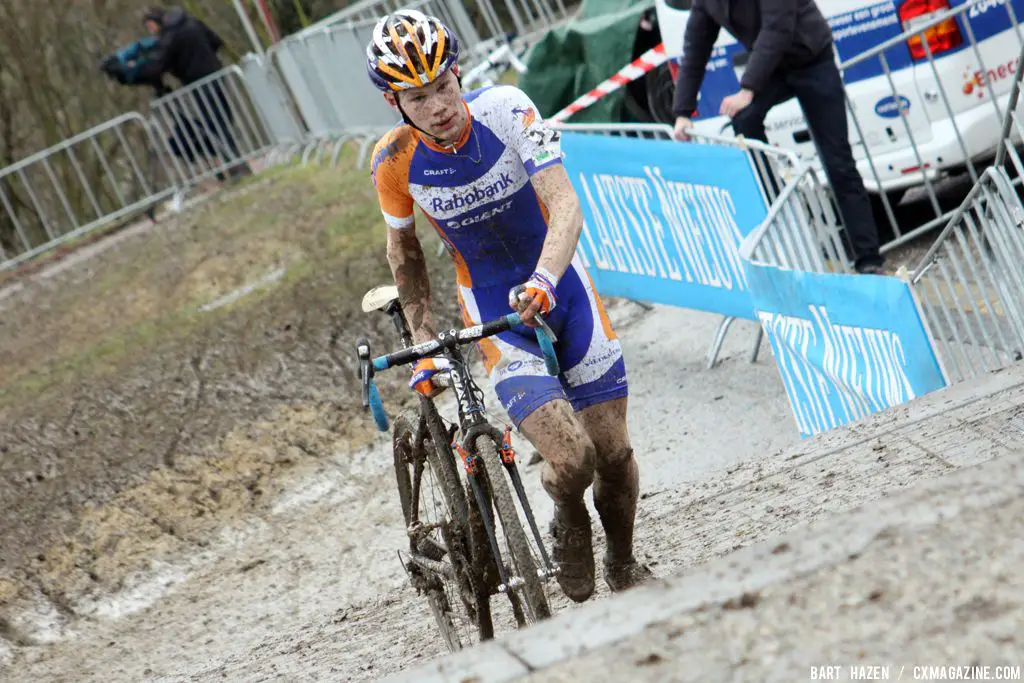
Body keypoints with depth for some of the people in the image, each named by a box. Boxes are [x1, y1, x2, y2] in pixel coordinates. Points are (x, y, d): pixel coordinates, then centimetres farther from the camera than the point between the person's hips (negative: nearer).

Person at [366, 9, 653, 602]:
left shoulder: (504, 109, -20)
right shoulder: (395, 161, -15)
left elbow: (566, 204, -27)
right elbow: (405, 251, 3)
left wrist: (544, 278, -44)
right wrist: (424, 346, 3)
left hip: (559, 283, 1)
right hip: (494, 309, -1)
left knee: (614, 453, 2)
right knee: (571, 458, -20)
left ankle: (624, 565, 30)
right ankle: (569, 525, 15)